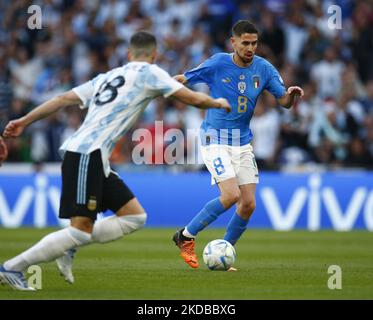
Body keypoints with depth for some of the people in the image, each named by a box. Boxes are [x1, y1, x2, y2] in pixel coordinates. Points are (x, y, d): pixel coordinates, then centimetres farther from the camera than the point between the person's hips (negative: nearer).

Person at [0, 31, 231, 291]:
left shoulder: (106, 77, 22)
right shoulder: (149, 72, 2)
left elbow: (64, 99, 17)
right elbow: (193, 98, 2)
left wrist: (24, 121, 18)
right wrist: (217, 103, 22)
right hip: (87, 155, -9)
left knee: (135, 217, 8)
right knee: (82, 229, -11)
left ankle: (68, 248, 5)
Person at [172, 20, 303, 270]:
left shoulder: (264, 68, 0)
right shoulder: (218, 64, -11)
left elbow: (284, 101, 0)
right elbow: (182, 80, -3)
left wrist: (292, 95, -22)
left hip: (243, 143, 5)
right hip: (215, 140, -5)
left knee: (248, 204, -3)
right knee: (231, 195, -21)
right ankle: (186, 236, -2)